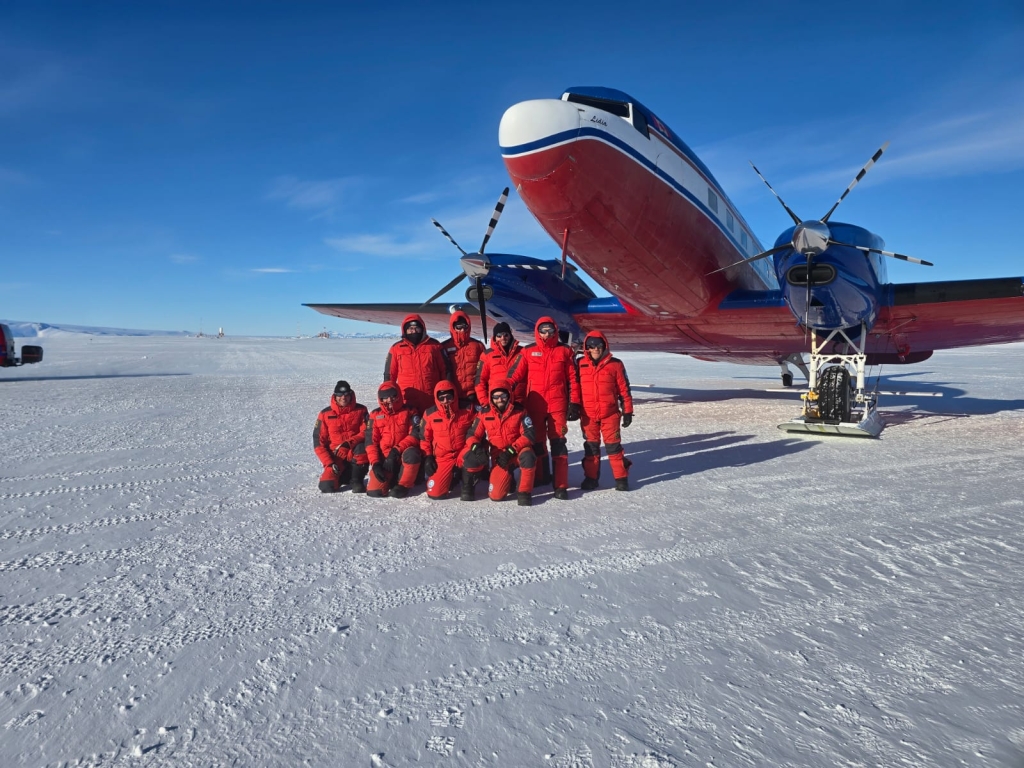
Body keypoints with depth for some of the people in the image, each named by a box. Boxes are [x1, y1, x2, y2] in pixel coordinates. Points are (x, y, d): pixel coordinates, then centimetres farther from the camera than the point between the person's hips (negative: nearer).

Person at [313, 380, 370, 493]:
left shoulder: (360, 410, -1)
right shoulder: (325, 414, 0)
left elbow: (366, 433, -9)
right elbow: (318, 442, 0)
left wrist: (349, 443, -27)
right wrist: (329, 463, -12)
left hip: (355, 455, -1)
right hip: (336, 457, 1)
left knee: (362, 448, -36)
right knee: (327, 486, -20)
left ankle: (357, 480, -12)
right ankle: (342, 477, 18)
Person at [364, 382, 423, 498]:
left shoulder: (409, 411, 2)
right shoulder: (375, 415, 7)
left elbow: (415, 435, -9)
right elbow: (370, 441, 2)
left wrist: (397, 449, -21)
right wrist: (375, 463, -10)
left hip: (404, 454, -2)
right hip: (384, 458, 2)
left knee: (412, 454, -38)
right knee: (374, 491, -17)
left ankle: (403, 485, -15)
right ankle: (390, 479, 17)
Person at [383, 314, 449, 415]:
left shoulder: (434, 345, 6)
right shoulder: (396, 348, 5)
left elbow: (444, 370, 11)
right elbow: (390, 375, 10)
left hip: (431, 399, 1)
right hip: (407, 401, -1)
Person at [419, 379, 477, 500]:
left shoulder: (467, 410, -7)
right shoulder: (430, 414, -4)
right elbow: (424, 437, 6)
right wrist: (428, 457, -1)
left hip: (462, 454, -1)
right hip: (442, 458, 1)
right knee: (435, 493, -13)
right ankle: (450, 477, 22)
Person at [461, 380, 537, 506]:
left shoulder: (520, 412, -6)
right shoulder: (484, 414, -1)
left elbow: (529, 434, -12)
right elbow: (472, 434, 1)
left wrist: (511, 450, -23)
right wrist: (476, 446, -23)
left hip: (517, 453, -1)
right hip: (498, 457, 1)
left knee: (528, 457, -38)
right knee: (495, 495, -16)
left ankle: (524, 492, -19)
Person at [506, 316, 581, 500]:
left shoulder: (565, 351, 4)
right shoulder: (529, 352, 5)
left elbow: (573, 379, 4)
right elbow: (515, 375, 3)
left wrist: (574, 404, -1)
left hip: (557, 404, -2)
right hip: (534, 405, 2)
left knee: (558, 443, -6)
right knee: (537, 442, 13)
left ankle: (561, 485, -4)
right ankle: (541, 476, 30)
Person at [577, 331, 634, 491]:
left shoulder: (615, 364, -3)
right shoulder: (581, 365, 2)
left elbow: (624, 389, 0)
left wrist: (627, 411, 0)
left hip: (610, 413, -2)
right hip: (587, 415, 2)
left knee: (613, 446, 2)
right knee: (590, 446, 11)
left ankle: (621, 478, 12)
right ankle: (591, 477, 21)